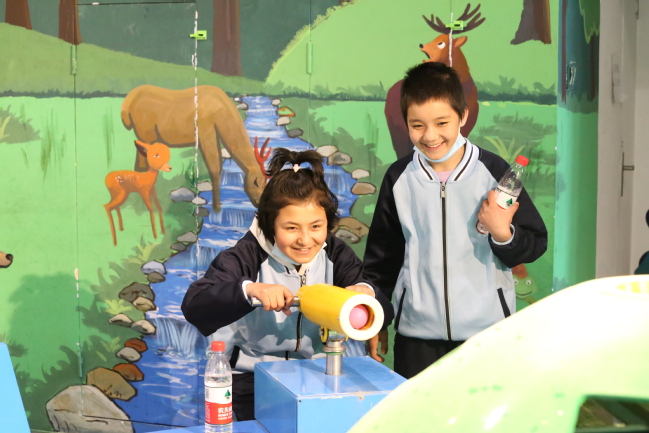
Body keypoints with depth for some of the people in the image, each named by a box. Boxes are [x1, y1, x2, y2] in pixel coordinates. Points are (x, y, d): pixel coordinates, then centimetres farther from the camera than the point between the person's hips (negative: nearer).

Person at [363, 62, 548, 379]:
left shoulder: (493, 171, -4)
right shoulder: (399, 178, 3)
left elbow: (536, 243, 2)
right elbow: (381, 254, 14)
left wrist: (504, 234, -19)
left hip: (486, 329, -1)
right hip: (417, 332, 2)